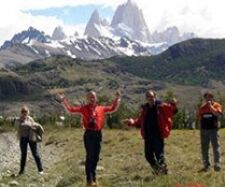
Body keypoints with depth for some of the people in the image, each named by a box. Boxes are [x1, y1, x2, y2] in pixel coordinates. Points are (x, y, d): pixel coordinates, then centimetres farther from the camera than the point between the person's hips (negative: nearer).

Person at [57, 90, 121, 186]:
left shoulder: (101, 108, 10)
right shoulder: (84, 108, 0)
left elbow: (113, 108, 22)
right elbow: (71, 109, -6)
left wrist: (117, 99, 16)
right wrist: (63, 100, -14)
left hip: (98, 134, 4)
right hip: (89, 134, -4)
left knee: (96, 157, 12)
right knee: (89, 156, -2)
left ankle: (93, 176, 27)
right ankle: (89, 179, 7)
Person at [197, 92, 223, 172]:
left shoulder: (217, 105, 0)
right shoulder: (202, 107, 12)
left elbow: (217, 113, -18)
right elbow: (198, 117, 18)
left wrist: (210, 105, -15)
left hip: (213, 129, -4)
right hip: (203, 129, 5)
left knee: (215, 146, -5)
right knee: (204, 148, 6)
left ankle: (217, 164, -2)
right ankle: (206, 165, 13)